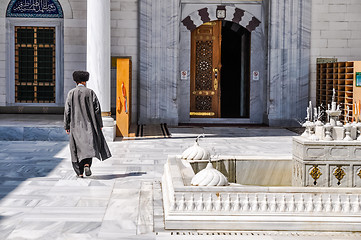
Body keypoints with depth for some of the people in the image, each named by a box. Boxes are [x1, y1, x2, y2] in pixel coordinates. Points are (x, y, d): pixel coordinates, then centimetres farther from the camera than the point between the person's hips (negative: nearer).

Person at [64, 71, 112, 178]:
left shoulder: (71, 93, -2)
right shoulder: (90, 92, -2)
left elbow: (67, 110, -3)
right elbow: (97, 109, -3)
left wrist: (66, 126, 3)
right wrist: (100, 124, 4)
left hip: (75, 125, 0)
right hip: (88, 124, 0)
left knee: (77, 148, 7)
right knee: (89, 145, 9)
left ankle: (79, 172, 6)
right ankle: (87, 164, -16)